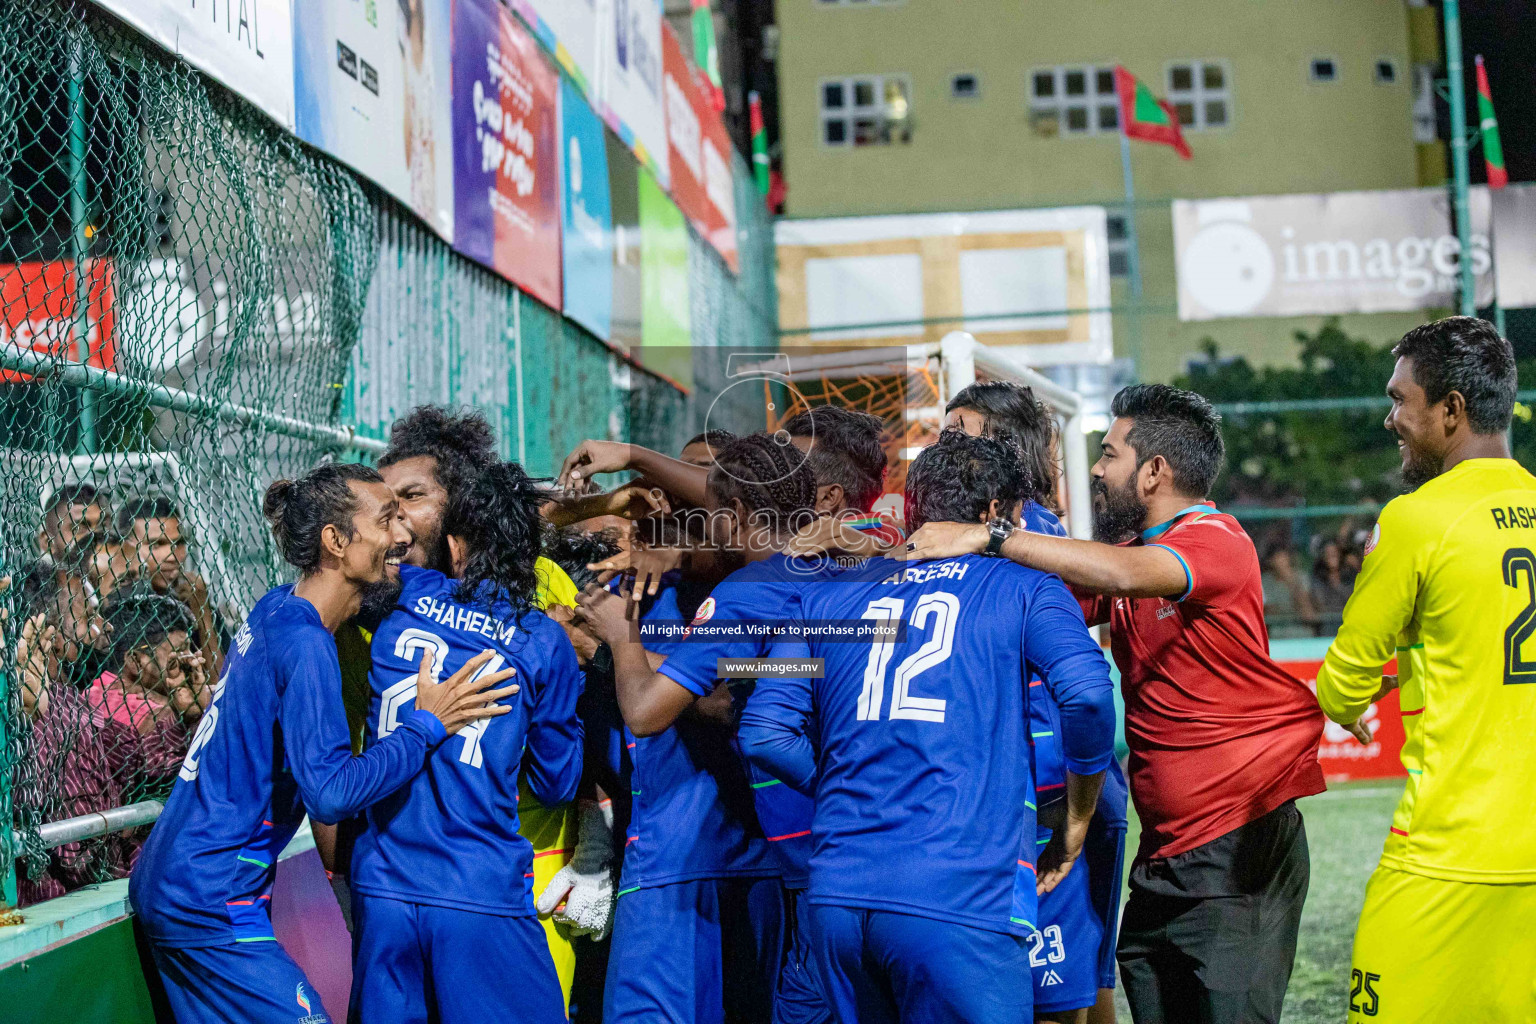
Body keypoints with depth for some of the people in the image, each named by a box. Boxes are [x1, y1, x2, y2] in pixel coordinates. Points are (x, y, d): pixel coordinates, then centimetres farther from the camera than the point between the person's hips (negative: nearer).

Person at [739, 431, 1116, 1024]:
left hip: (836, 894, 5)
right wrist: (1077, 824, 3)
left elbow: (764, 733, 8)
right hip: (959, 899, -5)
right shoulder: (1022, 590, 7)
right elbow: (1087, 695, -10)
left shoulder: (830, 596, 16)